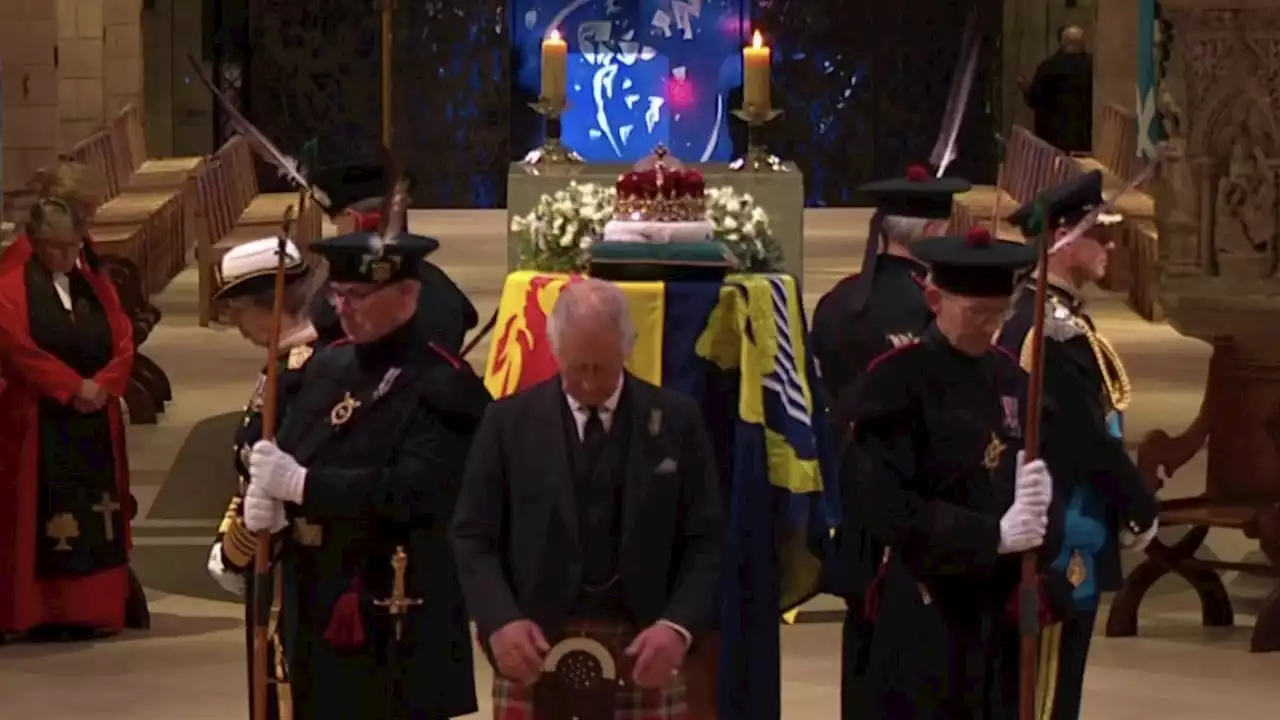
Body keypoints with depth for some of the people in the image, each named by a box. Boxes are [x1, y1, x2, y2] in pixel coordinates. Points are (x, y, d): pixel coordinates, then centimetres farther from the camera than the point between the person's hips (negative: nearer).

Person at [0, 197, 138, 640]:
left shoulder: (96, 285, 13)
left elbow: (124, 343, 6)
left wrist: (101, 386, -12)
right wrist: (72, 386, -19)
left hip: (97, 419, 6)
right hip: (39, 422, -5)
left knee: (99, 516, 5)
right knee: (46, 519, -6)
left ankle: (95, 609, 9)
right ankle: (49, 614, -4)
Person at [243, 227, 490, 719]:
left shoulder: (443, 388, -13)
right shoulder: (327, 367, 11)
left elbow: (417, 493, -24)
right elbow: (286, 457, 13)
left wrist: (303, 484, -24)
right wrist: (265, 496, -11)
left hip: (396, 629, -8)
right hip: (317, 611, 8)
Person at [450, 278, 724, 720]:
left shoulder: (676, 421, 5)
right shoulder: (509, 421, 4)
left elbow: (706, 539, 4)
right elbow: (472, 536, 4)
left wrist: (679, 625, -13)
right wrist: (499, 620, -13)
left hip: (640, 650, 0)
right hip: (533, 649, 0)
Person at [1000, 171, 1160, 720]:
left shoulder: (1042, 315, 11)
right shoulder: (1055, 329, -21)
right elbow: (1089, 438, -21)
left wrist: (1128, 504, 11)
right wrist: (1142, 508, -8)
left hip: (1067, 534, 10)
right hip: (1066, 542, -10)